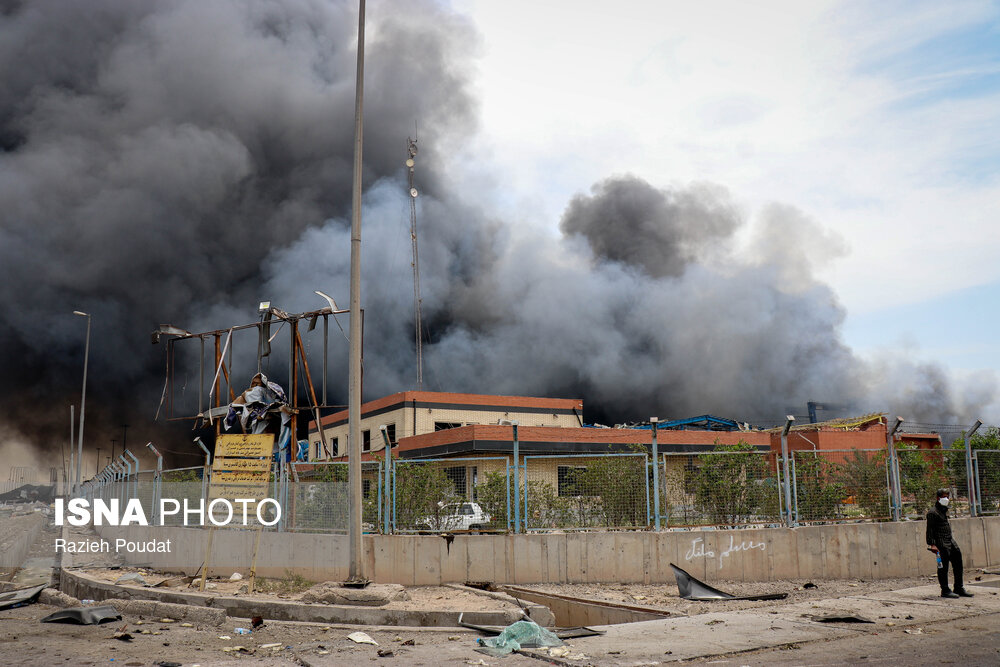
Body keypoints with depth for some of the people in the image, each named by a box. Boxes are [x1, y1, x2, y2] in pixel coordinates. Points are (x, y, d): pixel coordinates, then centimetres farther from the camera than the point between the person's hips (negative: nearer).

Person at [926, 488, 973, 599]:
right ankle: (945, 590, 0)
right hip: (941, 543, -9)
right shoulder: (933, 513, -9)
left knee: (958, 564, 9)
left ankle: (959, 588, 18)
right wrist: (931, 544, -20)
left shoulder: (944, 511, 20)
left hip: (950, 541, 9)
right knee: (943, 567, -6)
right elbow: (930, 530, -13)